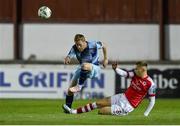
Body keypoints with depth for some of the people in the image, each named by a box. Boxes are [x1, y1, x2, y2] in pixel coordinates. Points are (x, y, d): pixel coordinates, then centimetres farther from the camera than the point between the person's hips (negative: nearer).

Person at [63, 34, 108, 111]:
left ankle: (79, 86, -30)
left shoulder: (93, 45, -22)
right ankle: (67, 107, 8)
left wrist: (105, 59, 6)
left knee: (85, 65, -41)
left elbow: (103, 45, -2)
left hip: (95, 68, -5)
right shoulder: (75, 48, -16)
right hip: (82, 69, 5)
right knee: (70, 89, -4)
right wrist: (67, 59, -56)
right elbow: (69, 56, -31)